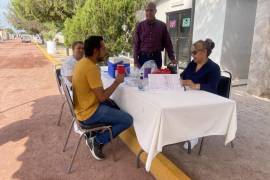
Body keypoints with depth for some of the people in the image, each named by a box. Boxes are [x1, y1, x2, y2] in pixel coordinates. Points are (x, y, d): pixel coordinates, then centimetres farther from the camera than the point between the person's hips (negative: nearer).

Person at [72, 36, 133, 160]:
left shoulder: (83, 62, 6)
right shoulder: (92, 68, -25)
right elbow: (102, 97, -23)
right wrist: (117, 82, -11)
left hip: (84, 108, 10)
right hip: (89, 113, -10)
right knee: (127, 120, -5)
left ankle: (97, 135, 19)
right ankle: (97, 141, 1)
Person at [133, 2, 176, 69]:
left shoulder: (162, 25, 4)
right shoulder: (139, 26, 3)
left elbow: (167, 43, 5)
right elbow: (136, 44, 2)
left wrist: (172, 58, -2)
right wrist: (135, 61, -5)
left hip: (157, 58, 1)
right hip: (143, 57, 0)